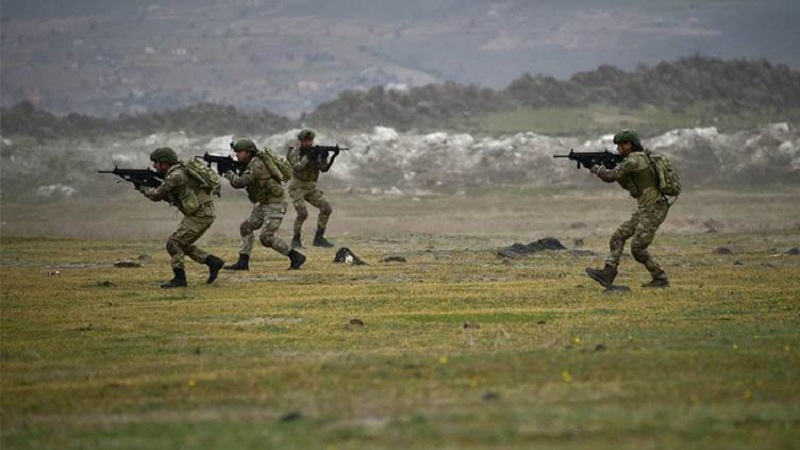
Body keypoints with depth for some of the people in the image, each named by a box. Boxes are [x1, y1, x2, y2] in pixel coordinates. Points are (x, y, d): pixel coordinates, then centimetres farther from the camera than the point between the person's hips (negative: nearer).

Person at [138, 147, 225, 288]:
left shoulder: (175, 176, -17)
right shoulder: (178, 172, 14)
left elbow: (157, 195, -13)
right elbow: (168, 197, 23)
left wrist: (143, 188, 6)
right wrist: (150, 186, 12)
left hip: (200, 215, -10)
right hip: (201, 213, 10)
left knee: (174, 243, -8)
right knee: (183, 244, 17)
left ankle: (179, 278, -4)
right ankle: (213, 262, 18)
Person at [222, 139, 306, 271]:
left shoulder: (257, 164, -20)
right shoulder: (249, 165, 10)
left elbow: (241, 182, -29)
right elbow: (237, 184, 10)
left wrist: (229, 173, -14)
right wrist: (232, 175, -10)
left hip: (275, 204, -10)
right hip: (264, 204, 10)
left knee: (266, 237, -13)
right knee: (246, 227, 5)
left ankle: (296, 257, -4)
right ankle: (243, 262, 7)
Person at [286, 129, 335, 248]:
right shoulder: (295, 151, -13)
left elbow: (323, 168, -8)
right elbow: (297, 167, -30)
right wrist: (308, 157, -36)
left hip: (311, 187, 6)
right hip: (297, 187, -6)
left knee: (326, 208, -7)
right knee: (302, 213, -22)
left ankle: (319, 238, 2)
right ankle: (296, 239, -3)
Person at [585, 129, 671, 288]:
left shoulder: (635, 159, -15)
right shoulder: (639, 158, 16)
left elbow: (611, 176, -17)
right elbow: (628, 184, 20)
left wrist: (595, 168, 2)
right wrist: (609, 164, 10)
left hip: (653, 209, -10)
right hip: (645, 209, 10)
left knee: (637, 247, -8)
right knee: (618, 236, 5)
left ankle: (660, 278, 2)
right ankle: (607, 275, 0)